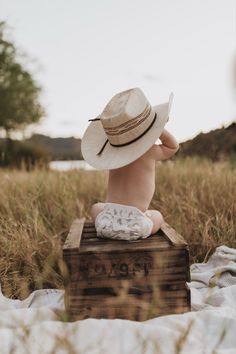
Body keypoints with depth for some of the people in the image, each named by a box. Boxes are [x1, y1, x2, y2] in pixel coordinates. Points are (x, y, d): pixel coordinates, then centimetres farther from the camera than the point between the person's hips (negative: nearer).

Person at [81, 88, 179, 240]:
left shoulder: (114, 154, 4)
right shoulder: (150, 152, -7)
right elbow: (173, 147, 12)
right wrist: (159, 127, 2)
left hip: (106, 225, 2)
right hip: (136, 227, -2)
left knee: (96, 208, 37)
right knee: (157, 216, 32)